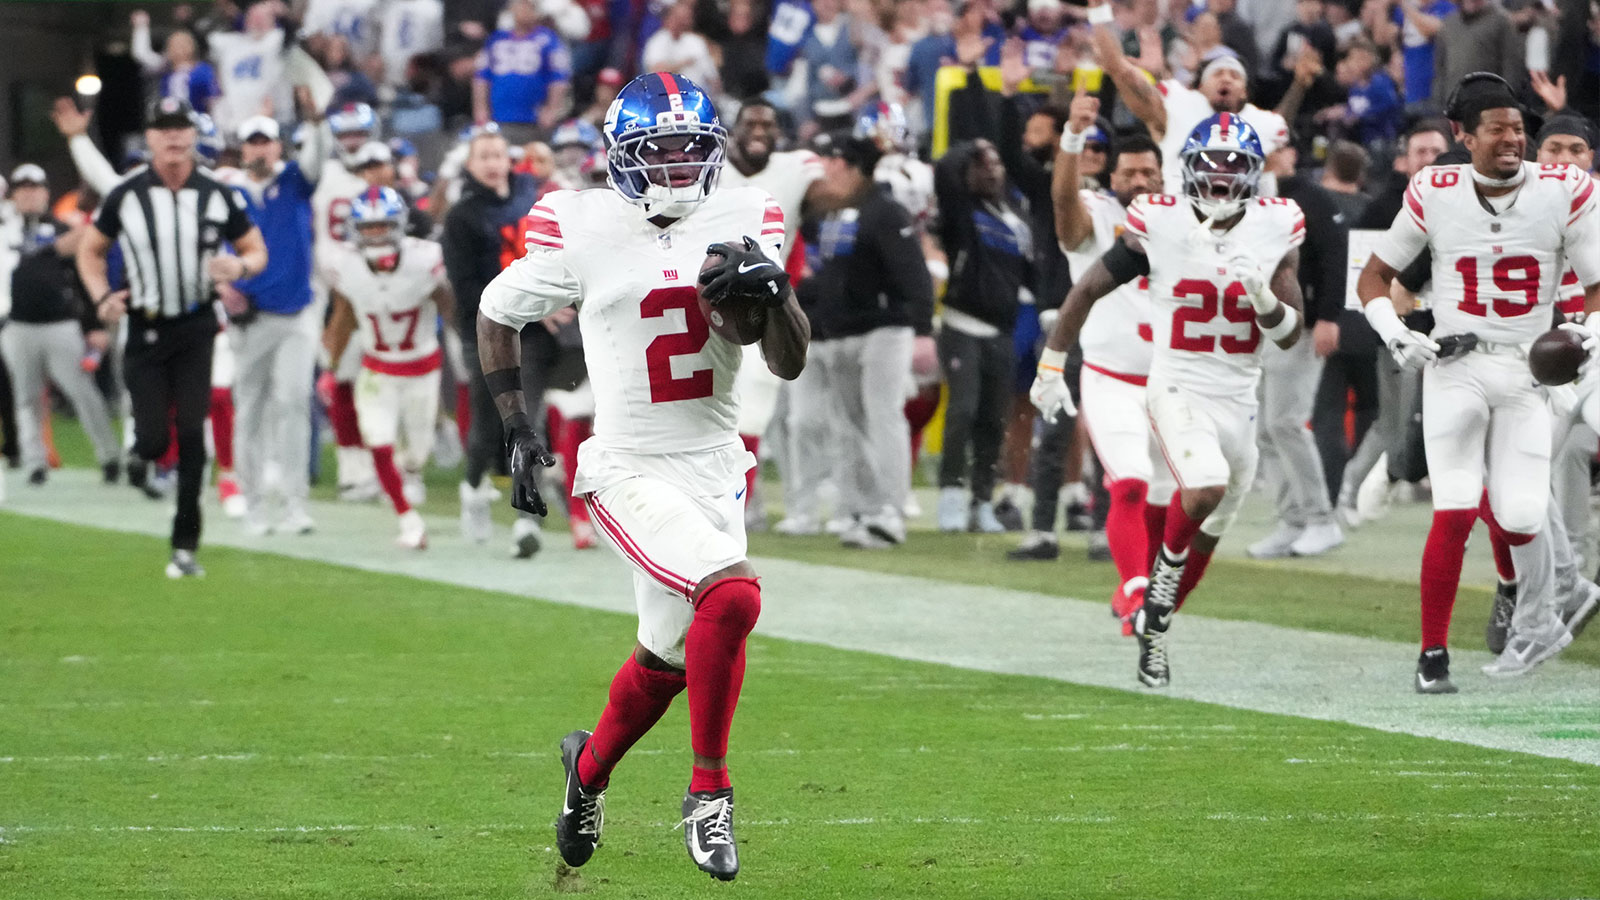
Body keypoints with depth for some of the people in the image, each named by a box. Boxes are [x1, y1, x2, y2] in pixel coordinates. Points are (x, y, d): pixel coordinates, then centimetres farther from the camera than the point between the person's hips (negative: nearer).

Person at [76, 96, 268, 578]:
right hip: (145, 330, 0)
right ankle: (141, 447, 32)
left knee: (191, 434, -6)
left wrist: (240, 266, -16)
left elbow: (257, 251, 8)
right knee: (153, 441, -7)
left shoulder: (218, 195, -2)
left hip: (197, 327, 0)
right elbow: (90, 250, 9)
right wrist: (102, 297, -8)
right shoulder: (125, 196, -4)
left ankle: (186, 546, 0)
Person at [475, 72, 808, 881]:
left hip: (715, 470, 5)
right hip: (630, 471, -5)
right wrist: (515, 427, 6)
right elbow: (495, 313, 9)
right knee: (730, 596, -27)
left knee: (665, 661, 15)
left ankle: (588, 769, 46)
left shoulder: (741, 223, 1)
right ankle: (709, 793, -13)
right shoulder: (585, 232, -8)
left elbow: (790, 364, -1)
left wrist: (772, 292, -20)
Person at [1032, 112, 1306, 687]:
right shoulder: (1160, 224, -8)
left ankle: (1153, 624, 33)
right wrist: (1051, 365, 6)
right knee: (1204, 491, -30)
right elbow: (1089, 289, 4)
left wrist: (1266, 301, -22)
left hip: (1238, 400, 4)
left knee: (1207, 533, 13)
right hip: (1177, 388, -4)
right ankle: (1162, 579, -6)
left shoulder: (1275, 229, -2)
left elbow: (1290, 336, 0)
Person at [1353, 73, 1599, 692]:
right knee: (1456, 512, -12)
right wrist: (1395, 335, -9)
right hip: (1453, 367, 0)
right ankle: (1433, 653, 1)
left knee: (1517, 518, -6)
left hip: (1527, 369, 0)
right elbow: (1374, 276, 9)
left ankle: (1537, 624, 24)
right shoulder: (1435, 195, -2)